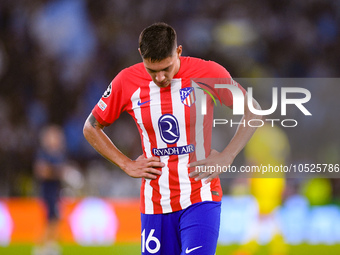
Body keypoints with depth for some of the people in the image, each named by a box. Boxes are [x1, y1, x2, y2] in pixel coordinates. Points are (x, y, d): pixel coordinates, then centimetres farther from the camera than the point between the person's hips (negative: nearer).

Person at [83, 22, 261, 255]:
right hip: (155, 205, 3)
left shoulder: (207, 74, -8)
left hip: (200, 200, -3)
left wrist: (226, 157, -4)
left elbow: (253, 112, 5)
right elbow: (91, 127, 13)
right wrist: (127, 165, 4)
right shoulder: (127, 82, -3)